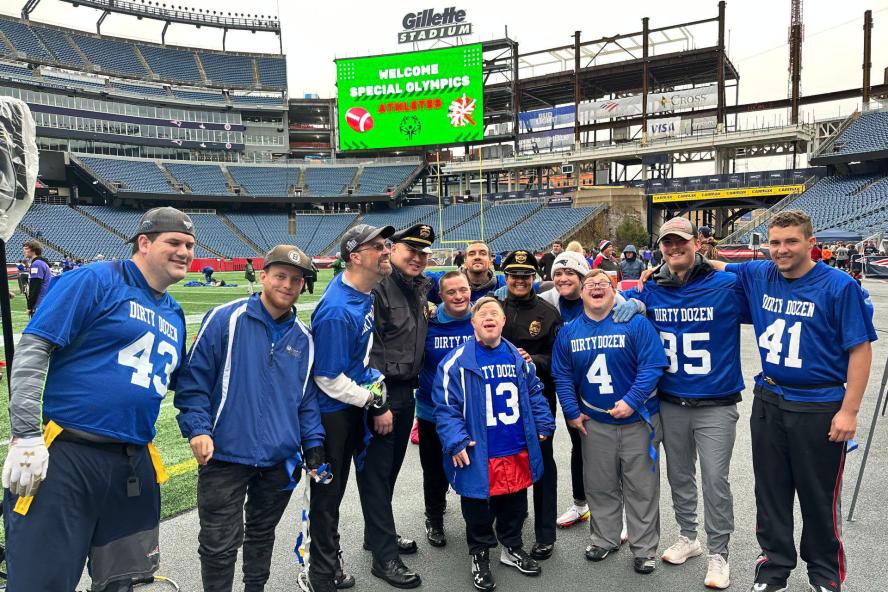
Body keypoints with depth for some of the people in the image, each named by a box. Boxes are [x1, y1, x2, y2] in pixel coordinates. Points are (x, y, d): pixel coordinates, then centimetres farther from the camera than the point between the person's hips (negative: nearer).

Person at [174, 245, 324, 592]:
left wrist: (313, 445, 8)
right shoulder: (225, 319, -8)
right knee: (219, 545, 4)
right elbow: (194, 378, -6)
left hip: (280, 459, 5)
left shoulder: (302, 338, 7)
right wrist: (197, 429, -13)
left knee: (262, 534, 22)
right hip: (225, 456, -4)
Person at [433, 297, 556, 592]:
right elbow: (446, 407, -12)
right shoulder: (457, 362, -12)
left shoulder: (518, 358, 6)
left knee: (515, 506, 20)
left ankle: (512, 548, 43)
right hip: (479, 457, -4)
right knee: (479, 512, 11)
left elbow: (534, 393, 16)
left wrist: (543, 425, 10)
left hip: (518, 453, 5)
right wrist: (455, 441, -20)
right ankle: (480, 556, 33)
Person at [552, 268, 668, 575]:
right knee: (600, 486, 16)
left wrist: (631, 401, -24)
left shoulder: (636, 323, -11)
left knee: (641, 488, 8)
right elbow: (562, 376, 6)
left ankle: (644, 548, 24)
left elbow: (652, 366, -17)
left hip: (638, 420, -3)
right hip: (594, 422, 3)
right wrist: (572, 412, 0)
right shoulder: (568, 332, 0)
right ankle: (604, 539, 35)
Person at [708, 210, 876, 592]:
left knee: (818, 496, 10)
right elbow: (716, 267, 15)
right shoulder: (758, 276, 0)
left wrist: (849, 410, -14)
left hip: (819, 407, -4)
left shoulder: (839, 286, -12)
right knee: (771, 490, 15)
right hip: (768, 401, 4)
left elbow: (861, 349, -11)